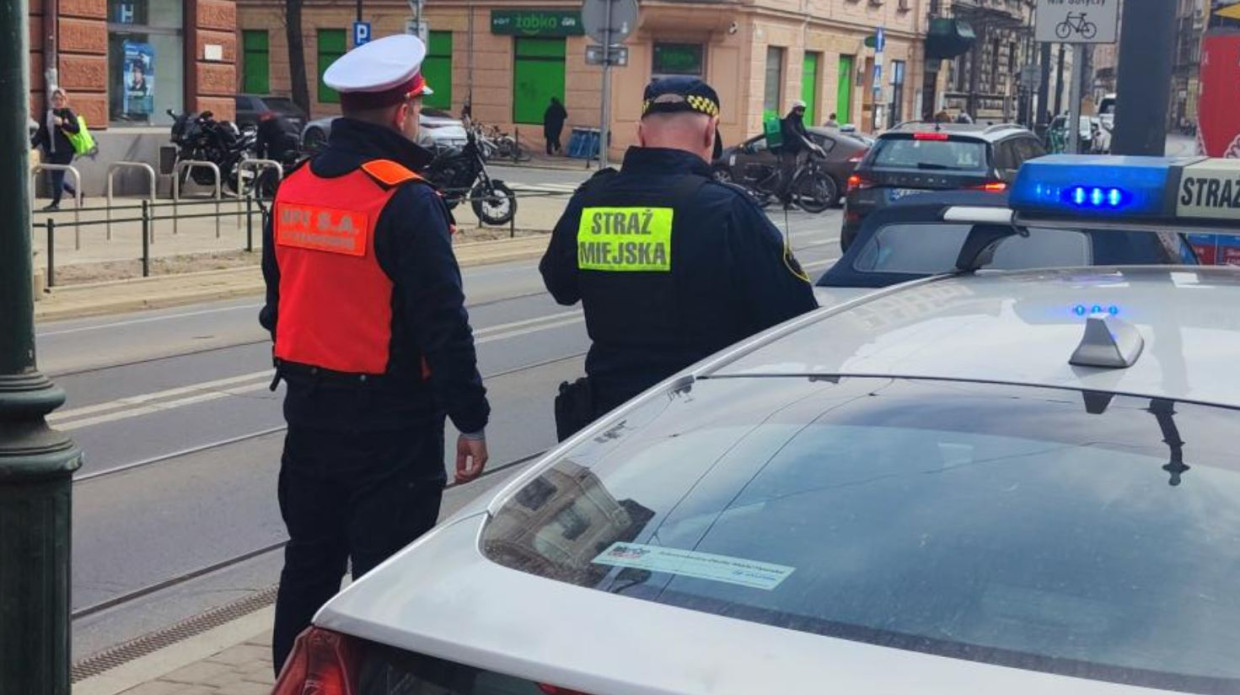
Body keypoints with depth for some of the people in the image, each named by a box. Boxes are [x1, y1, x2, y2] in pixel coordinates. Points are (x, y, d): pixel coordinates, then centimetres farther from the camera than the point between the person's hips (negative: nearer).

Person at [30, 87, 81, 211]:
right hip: (52, 151, 6)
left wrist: (62, 123, -23)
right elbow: (41, 132, 8)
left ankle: (55, 203, 8)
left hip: (65, 151, -6)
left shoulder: (68, 113, -4)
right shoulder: (47, 114, 11)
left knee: (57, 175, -4)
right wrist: (33, 143, -5)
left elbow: (76, 128, -14)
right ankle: (76, 193, 26)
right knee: (55, 176, 10)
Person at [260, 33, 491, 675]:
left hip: (310, 409, 7)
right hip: (391, 420, -7)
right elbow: (442, 322, -18)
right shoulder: (405, 199, -17)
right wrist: (471, 419, -12)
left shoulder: (292, 189, 5)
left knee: (308, 566, 18)